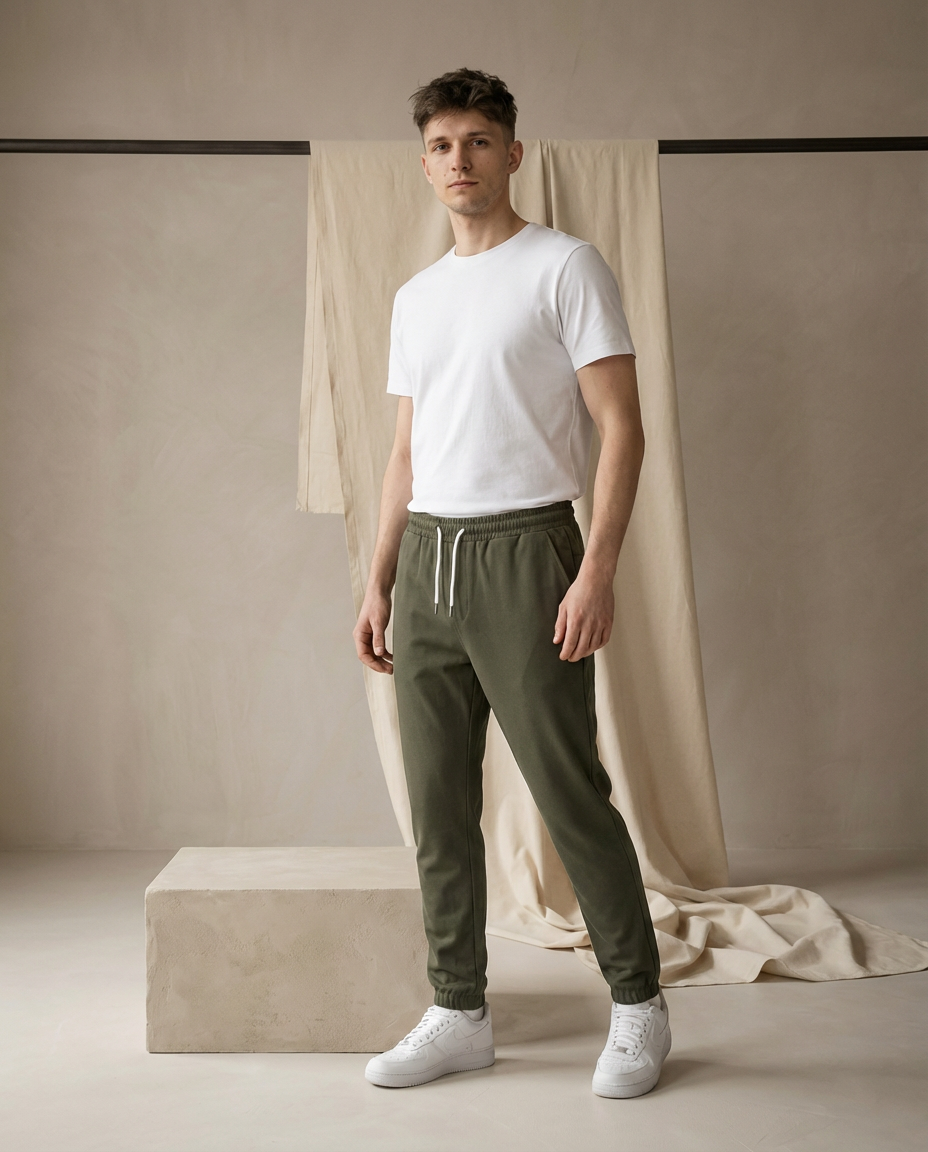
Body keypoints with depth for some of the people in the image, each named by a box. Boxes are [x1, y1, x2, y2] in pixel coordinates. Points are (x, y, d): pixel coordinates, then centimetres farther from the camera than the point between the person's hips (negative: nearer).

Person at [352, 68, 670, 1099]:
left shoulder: (565, 267, -1)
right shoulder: (414, 298, 18)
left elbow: (620, 428, -8)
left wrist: (596, 572, -17)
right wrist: (377, 585, 14)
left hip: (522, 550, -6)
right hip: (425, 559, 6)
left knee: (570, 796, -4)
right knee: (438, 804, 7)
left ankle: (638, 1004, 13)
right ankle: (459, 1014, 18)